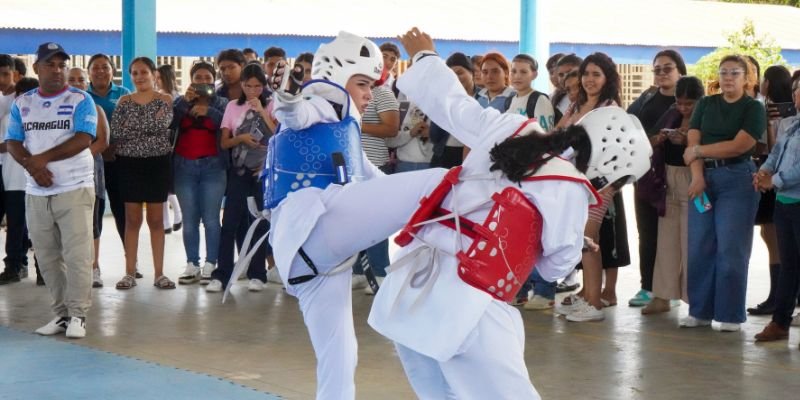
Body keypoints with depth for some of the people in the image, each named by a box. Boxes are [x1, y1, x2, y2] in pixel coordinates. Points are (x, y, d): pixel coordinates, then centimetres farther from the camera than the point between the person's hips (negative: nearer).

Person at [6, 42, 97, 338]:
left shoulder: (81, 100, -1)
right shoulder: (22, 103, 11)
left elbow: (83, 140, -13)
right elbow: (12, 143, 6)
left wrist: (42, 158, -14)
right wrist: (32, 166, -14)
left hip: (75, 189, -4)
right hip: (36, 192, 4)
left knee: (76, 255, -7)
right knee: (47, 257, 6)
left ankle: (77, 315, -2)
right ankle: (61, 313, 14)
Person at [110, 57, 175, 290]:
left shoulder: (166, 101, 1)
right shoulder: (124, 102, 5)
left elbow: (162, 126, -14)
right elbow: (116, 133, -7)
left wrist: (133, 130, -11)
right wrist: (150, 129, -12)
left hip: (157, 164, -1)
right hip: (129, 165, 1)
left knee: (156, 220, 5)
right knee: (132, 220, 4)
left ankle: (159, 273, 9)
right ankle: (130, 273, 8)